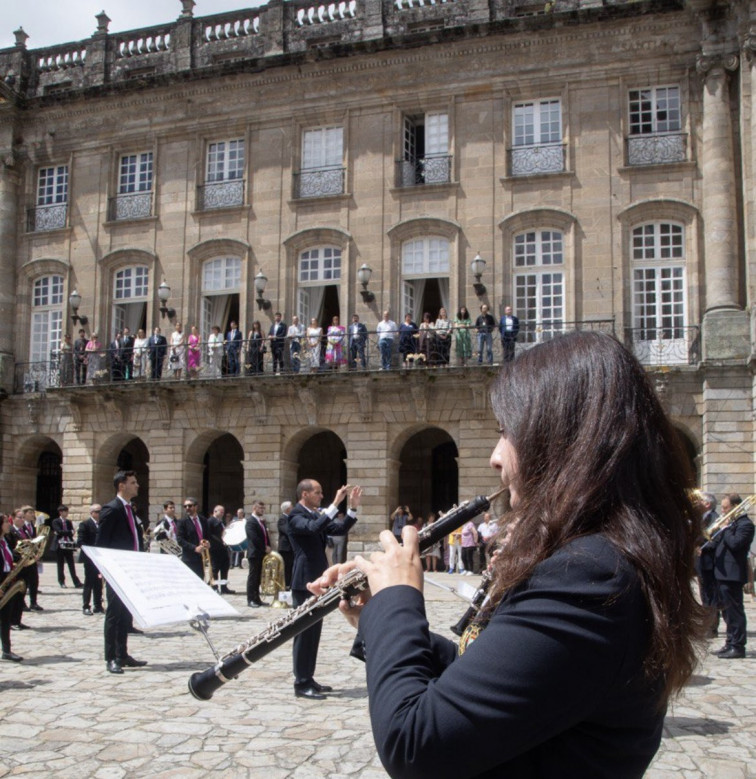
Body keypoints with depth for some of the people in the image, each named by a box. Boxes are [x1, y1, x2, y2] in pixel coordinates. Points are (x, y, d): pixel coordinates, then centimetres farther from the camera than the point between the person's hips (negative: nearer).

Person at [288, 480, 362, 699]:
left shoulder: (316, 515, 16)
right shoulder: (296, 516, -12)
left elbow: (339, 529, 10)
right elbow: (314, 527, -32)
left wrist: (353, 508, -1)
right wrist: (335, 504, -34)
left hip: (317, 581, 9)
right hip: (305, 582, -9)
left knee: (313, 632, 12)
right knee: (304, 632, -6)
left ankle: (308, 679, 19)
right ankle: (301, 684, -1)